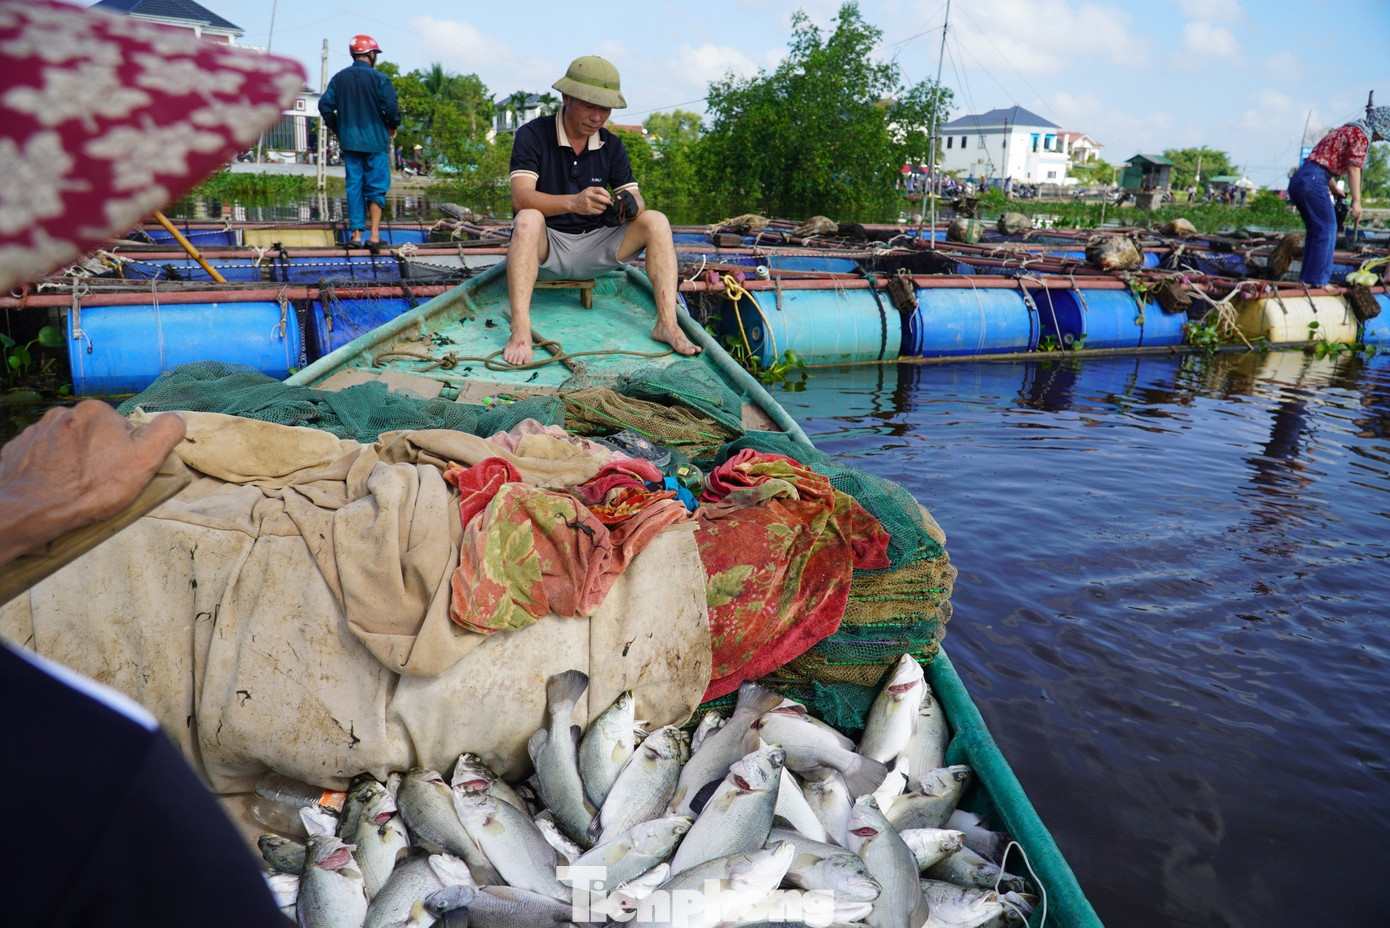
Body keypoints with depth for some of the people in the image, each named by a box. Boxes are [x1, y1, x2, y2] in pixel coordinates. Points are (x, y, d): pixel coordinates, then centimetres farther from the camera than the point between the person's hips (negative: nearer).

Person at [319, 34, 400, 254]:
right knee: (376, 186, 0)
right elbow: (391, 108, -13)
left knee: (354, 186, 8)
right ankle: (374, 234, -10)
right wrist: (392, 127, 6)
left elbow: (325, 105, 5)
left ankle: (356, 233, 7)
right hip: (375, 141, -4)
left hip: (349, 141, 4)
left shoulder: (339, 78, 7)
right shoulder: (379, 78, -7)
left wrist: (336, 129, 18)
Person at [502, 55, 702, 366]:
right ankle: (519, 330, -45)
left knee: (656, 221, -14)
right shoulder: (533, 135, -9)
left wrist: (630, 204, -29)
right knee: (528, 220, -36)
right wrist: (573, 202, -41)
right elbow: (520, 197, -23)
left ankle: (667, 323, -24)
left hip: (593, 249, 4)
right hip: (545, 247, -4)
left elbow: (636, 199, -1)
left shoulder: (612, 145, 5)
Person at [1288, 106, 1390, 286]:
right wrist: (1356, 201, -13)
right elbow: (1353, 169, -10)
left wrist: (1335, 190, 33)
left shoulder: (1345, 130, 26)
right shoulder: (1361, 135, -3)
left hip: (1298, 179, 9)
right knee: (1326, 231, -4)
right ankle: (1317, 281, -6)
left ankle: (1306, 279, 16)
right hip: (1313, 181, -9)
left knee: (1315, 231, 16)